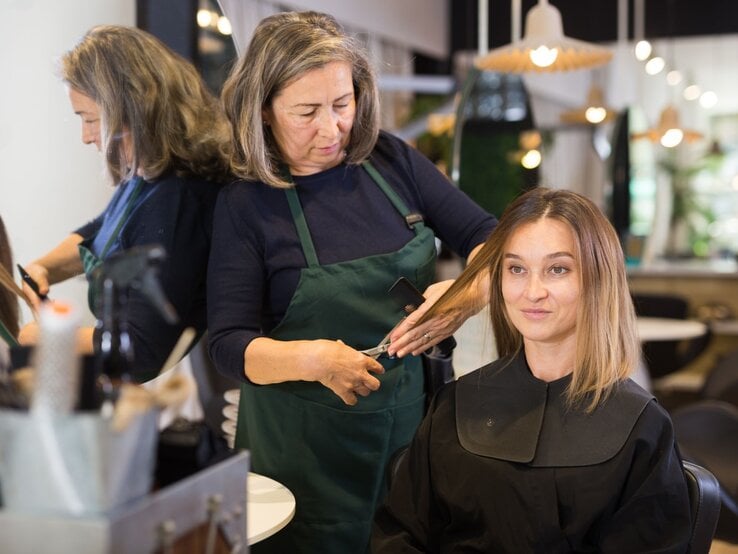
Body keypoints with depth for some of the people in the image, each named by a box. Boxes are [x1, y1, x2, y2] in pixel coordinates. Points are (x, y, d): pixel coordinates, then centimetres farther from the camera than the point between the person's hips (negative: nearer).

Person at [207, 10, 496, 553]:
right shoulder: (246, 203, -12)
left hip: (416, 412, 4)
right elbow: (230, 344, -12)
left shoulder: (392, 160, -2)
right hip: (309, 444, -3)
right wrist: (313, 359, -31)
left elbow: (487, 237, 0)